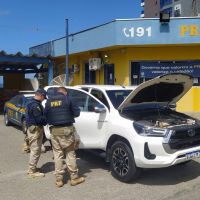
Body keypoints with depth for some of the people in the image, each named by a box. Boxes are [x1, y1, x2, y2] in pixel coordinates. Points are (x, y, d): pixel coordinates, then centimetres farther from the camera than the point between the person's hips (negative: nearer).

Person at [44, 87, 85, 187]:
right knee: (70, 153, 5)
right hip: (66, 129, -3)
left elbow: (45, 115, 11)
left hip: (54, 130, 4)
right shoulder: (67, 99, -3)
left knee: (57, 154, 9)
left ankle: (59, 179, 13)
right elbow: (77, 112, -1)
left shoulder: (49, 101, 8)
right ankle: (74, 177, 12)